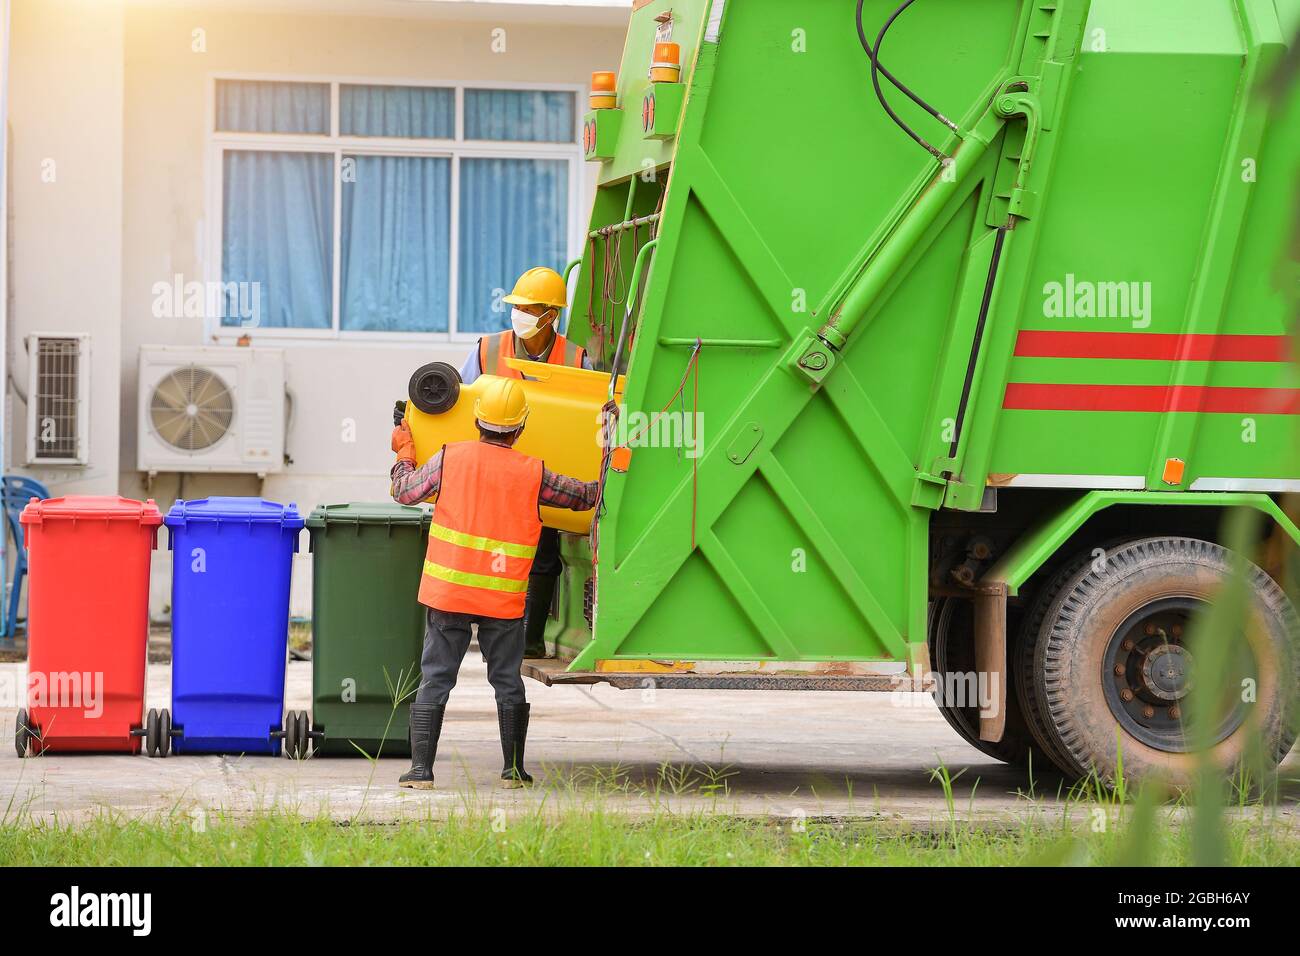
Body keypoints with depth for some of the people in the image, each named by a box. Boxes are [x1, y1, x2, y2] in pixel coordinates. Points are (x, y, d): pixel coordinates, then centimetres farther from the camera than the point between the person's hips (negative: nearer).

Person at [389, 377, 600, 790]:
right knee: (508, 683, 13)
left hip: (447, 593, 0)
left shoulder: (451, 457, -4)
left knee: (434, 680, 5)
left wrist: (404, 451, 27)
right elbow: (585, 496, 10)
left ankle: (420, 769, 0)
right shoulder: (533, 474, -3)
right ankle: (512, 770, 16)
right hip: (503, 601, 0)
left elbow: (406, 492, 9)